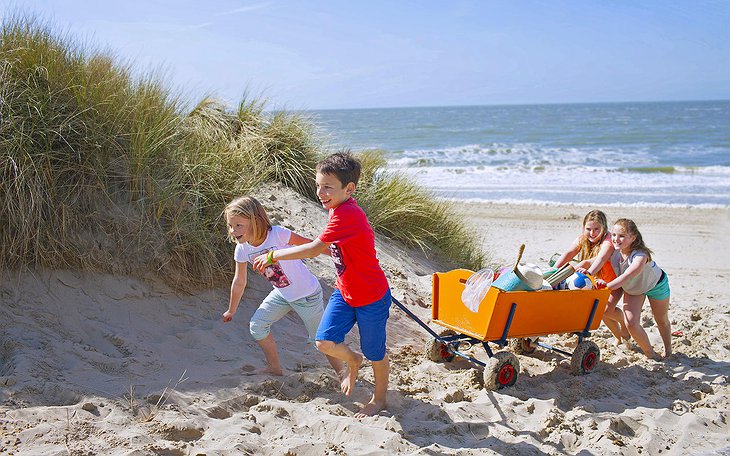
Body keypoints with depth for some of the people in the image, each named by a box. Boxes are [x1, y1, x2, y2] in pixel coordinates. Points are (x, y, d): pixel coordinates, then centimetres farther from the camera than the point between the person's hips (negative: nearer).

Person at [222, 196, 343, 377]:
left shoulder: (278, 234, -29)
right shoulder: (242, 249, -10)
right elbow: (239, 282, 5)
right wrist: (231, 311, 16)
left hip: (307, 295, -6)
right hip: (282, 294, 6)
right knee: (256, 325, 3)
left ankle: (342, 372, 25)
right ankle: (274, 368, 23)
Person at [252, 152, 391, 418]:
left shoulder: (347, 215, -29)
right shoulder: (340, 210, 2)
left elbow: (315, 249, -30)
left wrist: (273, 256, -24)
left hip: (372, 297, -8)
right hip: (345, 292, 8)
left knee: (374, 352, 10)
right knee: (325, 342, -2)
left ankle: (379, 399, 35)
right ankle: (353, 361, 30)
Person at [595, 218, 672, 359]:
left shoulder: (641, 255, -43)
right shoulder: (613, 251, -28)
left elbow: (627, 277, -55)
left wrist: (607, 286, -67)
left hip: (656, 285, -3)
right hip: (632, 289, 4)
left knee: (662, 321, 17)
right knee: (631, 323, -12)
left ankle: (668, 350, 46)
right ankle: (649, 353, 12)